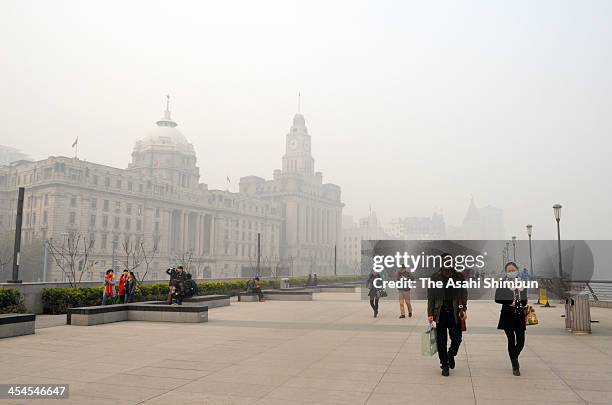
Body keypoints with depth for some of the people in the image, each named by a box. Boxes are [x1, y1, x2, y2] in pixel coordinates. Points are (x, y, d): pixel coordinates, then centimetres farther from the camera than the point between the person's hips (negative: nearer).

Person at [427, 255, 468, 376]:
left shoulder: (459, 277, 0)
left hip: (454, 313, 1)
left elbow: (463, 294, 4)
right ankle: (445, 365, 18)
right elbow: (430, 296, 0)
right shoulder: (435, 277, -3)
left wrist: (463, 309, -9)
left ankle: (451, 355, 32)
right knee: (441, 341, 3)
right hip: (440, 313, 0)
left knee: (457, 338, 0)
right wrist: (430, 313, -3)